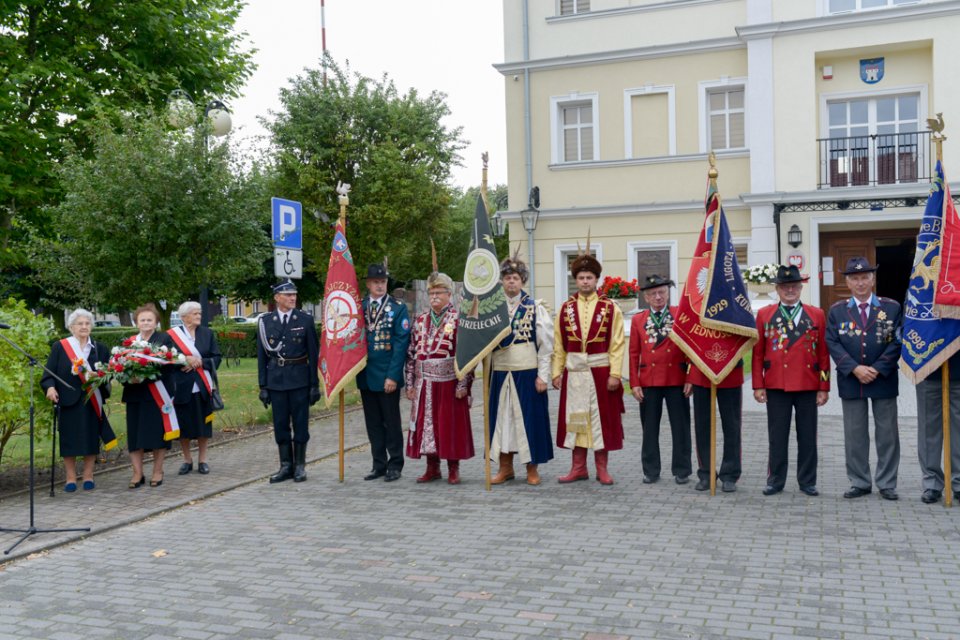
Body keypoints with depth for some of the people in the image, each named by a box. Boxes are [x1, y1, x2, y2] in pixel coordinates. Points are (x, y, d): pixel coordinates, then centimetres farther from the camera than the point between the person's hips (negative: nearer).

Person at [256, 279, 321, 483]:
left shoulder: (305, 320, 0)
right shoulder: (265, 321, 4)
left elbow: (313, 353, 1)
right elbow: (262, 355, 6)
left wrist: (315, 384, -2)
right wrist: (263, 386, 3)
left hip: (299, 380, -1)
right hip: (276, 380, 1)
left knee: (300, 423, 3)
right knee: (280, 425, 6)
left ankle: (300, 466, 14)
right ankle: (286, 466, 16)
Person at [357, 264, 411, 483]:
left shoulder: (398, 308, -3)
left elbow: (401, 343, -9)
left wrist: (393, 375, -14)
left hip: (387, 377, -4)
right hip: (366, 376, 4)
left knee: (391, 422, 4)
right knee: (373, 423, 11)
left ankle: (395, 465, 15)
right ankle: (379, 465, 20)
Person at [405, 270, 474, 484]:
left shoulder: (459, 319, -5)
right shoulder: (420, 320, 11)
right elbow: (411, 353, 11)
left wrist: (463, 384, -15)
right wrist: (410, 383, 6)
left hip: (449, 382, -5)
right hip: (425, 383, 5)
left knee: (451, 424, 2)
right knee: (426, 423, 8)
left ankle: (453, 468, 14)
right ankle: (432, 468, 19)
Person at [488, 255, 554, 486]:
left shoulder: (536, 308, -1)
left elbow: (546, 344, -3)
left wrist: (542, 375, -8)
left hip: (527, 372, -3)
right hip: (500, 373, 3)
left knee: (529, 417, 2)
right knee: (501, 417, 8)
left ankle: (532, 468, 15)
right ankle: (505, 467, 20)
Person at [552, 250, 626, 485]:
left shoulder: (610, 308, -1)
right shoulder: (566, 308, 5)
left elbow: (617, 344, -5)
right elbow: (559, 345, 5)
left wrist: (615, 373, -11)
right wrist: (557, 372, 1)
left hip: (601, 371, -2)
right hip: (573, 371, 2)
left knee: (602, 418, 3)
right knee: (574, 417, 6)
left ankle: (602, 468, 14)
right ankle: (578, 468, 16)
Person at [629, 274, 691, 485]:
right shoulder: (638, 320, 7)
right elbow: (634, 354, 5)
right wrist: (634, 383, -1)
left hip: (677, 380, -1)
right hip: (648, 381, 2)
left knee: (680, 426, 4)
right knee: (649, 428, 7)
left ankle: (681, 470, 14)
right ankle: (651, 470, 17)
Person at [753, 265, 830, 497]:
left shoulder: (816, 315, 5)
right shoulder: (764, 314, 4)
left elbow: (823, 353, 4)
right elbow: (757, 353, 3)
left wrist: (824, 387, 0)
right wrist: (758, 386, -2)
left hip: (808, 386, 1)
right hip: (776, 386, -1)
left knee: (807, 436, 7)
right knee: (777, 436, 5)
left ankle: (807, 481, 18)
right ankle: (775, 480, 15)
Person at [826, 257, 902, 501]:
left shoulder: (892, 308, 2)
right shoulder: (837, 311, 4)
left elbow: (896, 342, -3)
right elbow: (833, 343, -3)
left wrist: (877, 369, -12)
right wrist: (855, 368, -14)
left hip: (884, 379, 0)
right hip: (851, 381, 1)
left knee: (887, 433, 5)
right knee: (854, 435, 6)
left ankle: (886, 484, 16)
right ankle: (860, 483, 16)